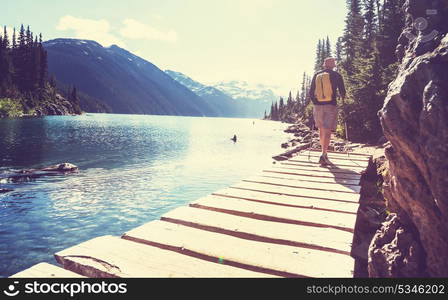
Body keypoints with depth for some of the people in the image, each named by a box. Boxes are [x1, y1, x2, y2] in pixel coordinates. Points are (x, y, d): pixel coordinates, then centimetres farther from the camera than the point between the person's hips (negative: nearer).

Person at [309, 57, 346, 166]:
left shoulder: (316, 75, 8)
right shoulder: (336, 75, -1)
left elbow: (311, 92, 10)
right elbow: (342, 91, 0)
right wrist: (343, 98, 22)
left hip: (318, 105, 4)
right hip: (331, 106, -3)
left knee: (321, 129, 17)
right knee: (328, 131, -5)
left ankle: (324, 152, 26)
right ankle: (323, 155, -15)